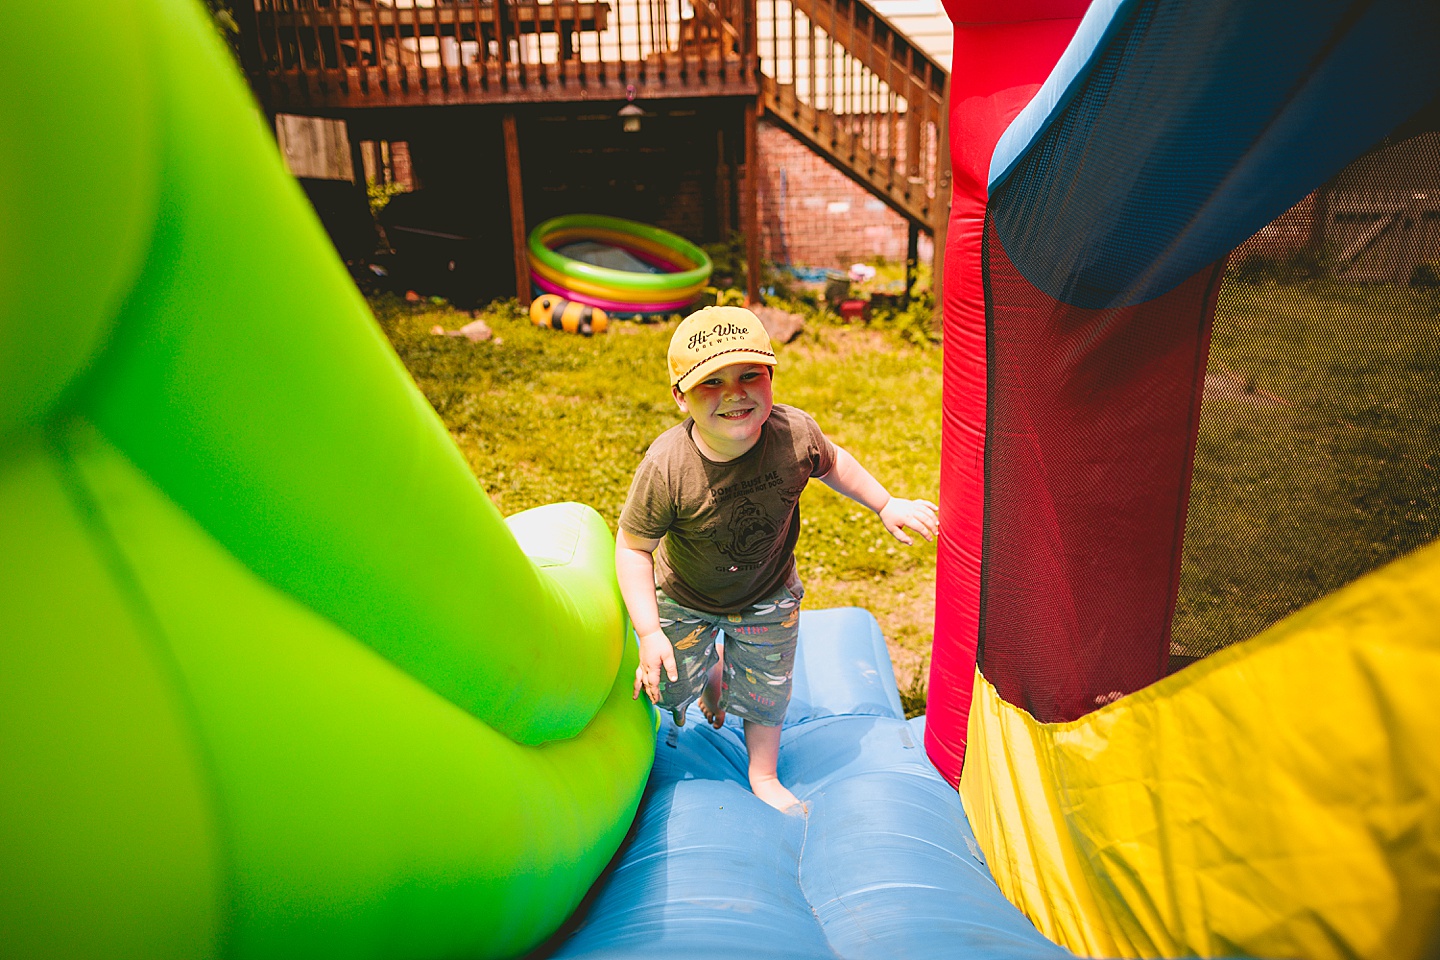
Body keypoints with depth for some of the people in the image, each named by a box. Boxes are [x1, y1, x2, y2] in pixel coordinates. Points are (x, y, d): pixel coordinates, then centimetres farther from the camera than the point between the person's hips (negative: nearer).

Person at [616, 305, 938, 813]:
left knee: (766, 692, 17)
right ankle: (711, 674, 52)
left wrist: (886, 505, 2)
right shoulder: (665, 467, -36)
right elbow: (633, 547, -23)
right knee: (671, 690, 15)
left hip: (768, 597, 2)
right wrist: (649, 632, -26)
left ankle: (763, 775, 47)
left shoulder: (795, 433, -28)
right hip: (685, 600, -1)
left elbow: (832, 462, -2)